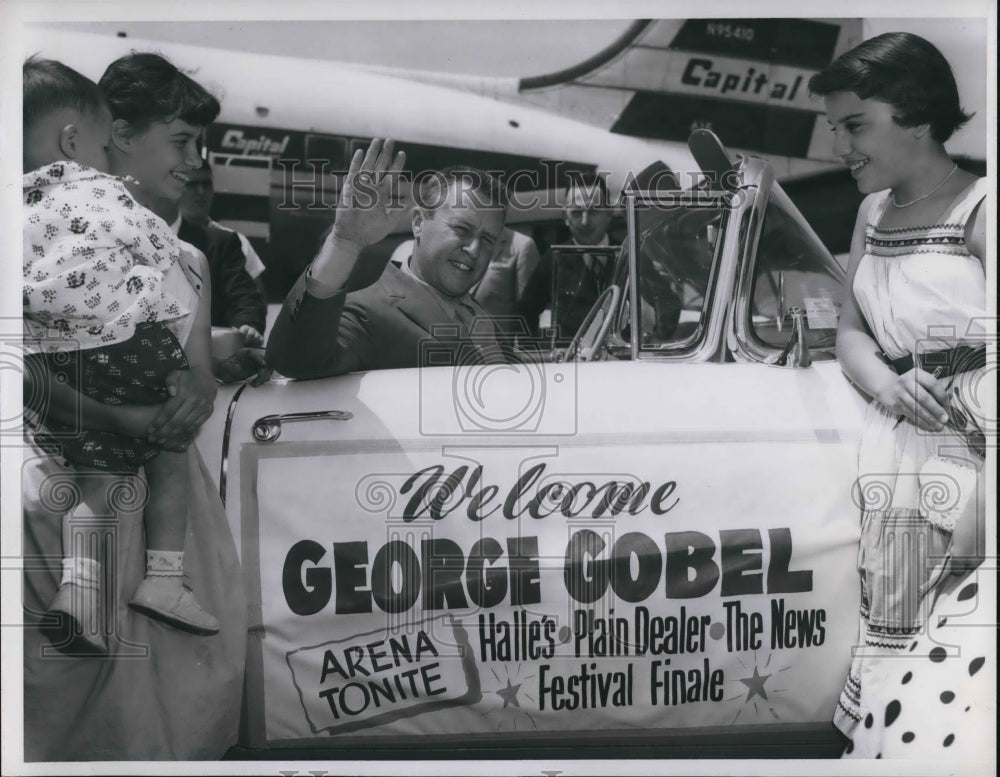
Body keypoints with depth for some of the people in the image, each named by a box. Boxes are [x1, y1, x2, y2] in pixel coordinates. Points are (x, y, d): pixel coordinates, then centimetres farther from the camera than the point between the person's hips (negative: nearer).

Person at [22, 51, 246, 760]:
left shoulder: (188, 261, 16)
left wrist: (195, 392, -9)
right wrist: (124, 419, -25)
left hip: (168, 484, 6)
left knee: (185, 664, 6)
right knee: (84, 671, -3)